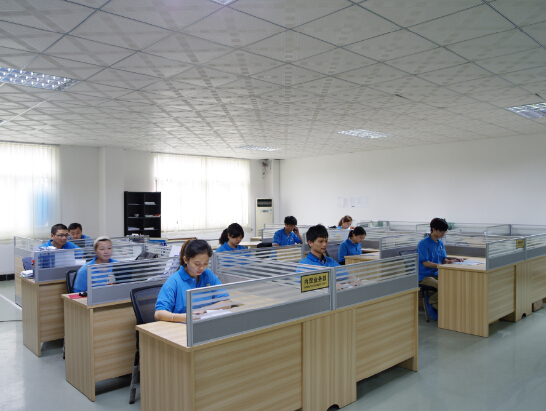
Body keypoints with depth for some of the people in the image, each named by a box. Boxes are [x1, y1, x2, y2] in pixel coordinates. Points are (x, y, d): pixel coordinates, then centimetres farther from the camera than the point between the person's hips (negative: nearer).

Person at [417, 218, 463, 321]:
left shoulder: (440, 243, 12)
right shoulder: (424, 243, -13)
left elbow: (444, 259, 12)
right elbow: (425, 263, -18)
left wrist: (453, 260, -9)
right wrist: (442, 265, -26)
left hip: (436, 274, 8)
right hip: (424, 276, -8)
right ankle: (431, 301, -1)